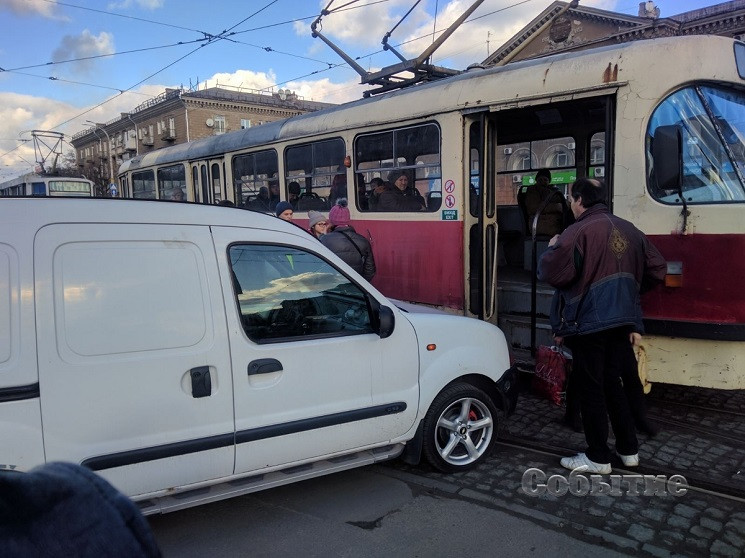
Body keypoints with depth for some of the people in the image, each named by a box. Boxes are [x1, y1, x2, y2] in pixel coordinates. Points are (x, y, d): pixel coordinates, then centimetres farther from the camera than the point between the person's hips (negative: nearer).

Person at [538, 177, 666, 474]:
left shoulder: (579, 231, -15)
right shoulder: (630, 230, 9)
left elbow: (553, 273, -21)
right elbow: (657, 270, 13)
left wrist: (552, 249, -1)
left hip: (588, 322, -7)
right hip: (621, 321, 7)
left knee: (591, 389, 4)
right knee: (613, 385, 20)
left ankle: (598, 458, 14)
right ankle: (629, 450, 28)